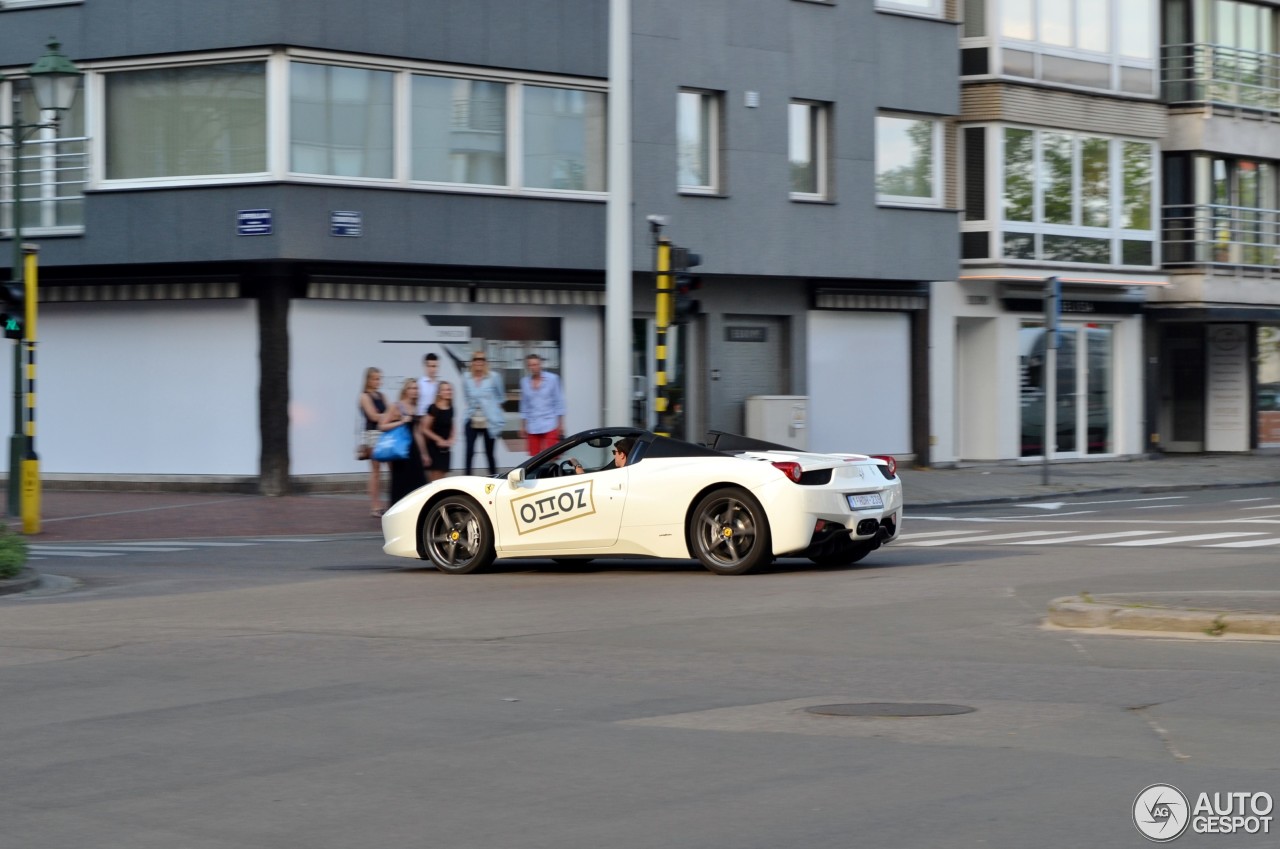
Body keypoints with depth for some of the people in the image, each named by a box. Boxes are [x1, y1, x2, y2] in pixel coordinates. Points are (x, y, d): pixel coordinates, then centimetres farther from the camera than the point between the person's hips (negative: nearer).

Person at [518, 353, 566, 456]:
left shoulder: (552, 378, -1)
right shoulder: (524, 381, 7)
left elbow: (558, 401, 2)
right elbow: (524, 405, 14)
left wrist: (560, 424, -1)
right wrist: (523, 426, 13)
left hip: (550, 425, -3)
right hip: (533, 427, 3)